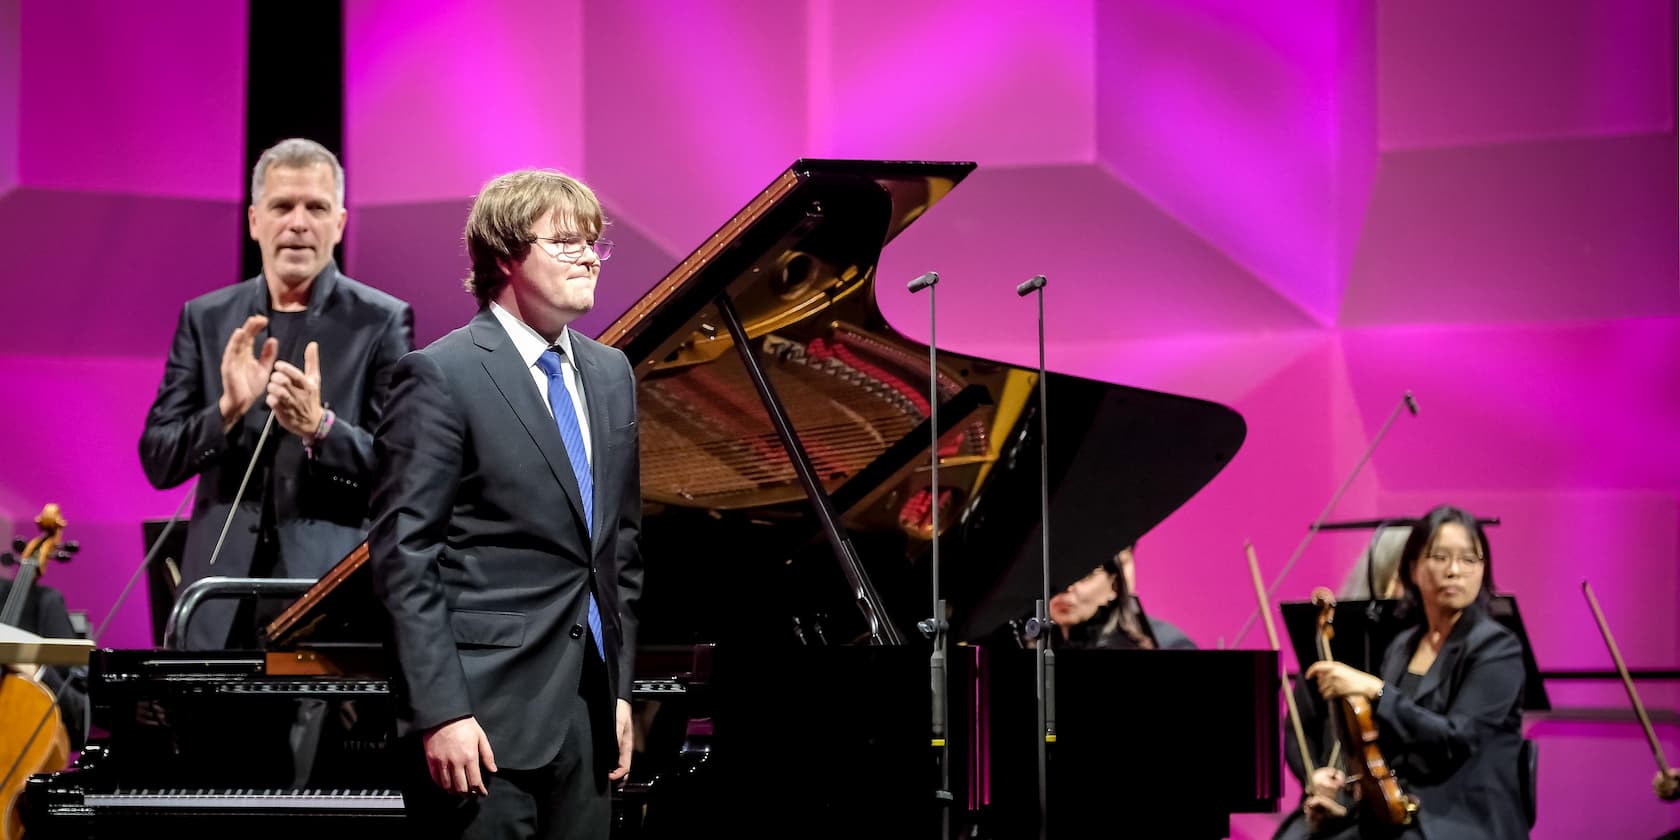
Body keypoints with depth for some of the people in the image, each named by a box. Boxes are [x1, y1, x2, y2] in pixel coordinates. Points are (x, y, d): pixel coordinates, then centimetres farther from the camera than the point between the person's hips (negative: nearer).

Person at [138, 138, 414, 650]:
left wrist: (319, 428, -20)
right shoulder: (205, 319, 11)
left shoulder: (382, 322, 2)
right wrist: (227, 411, -13)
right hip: (223, 604, 3)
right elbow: (158, 462, 6)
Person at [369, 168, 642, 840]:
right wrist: (440, 712, -17)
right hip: (487, 709, -7)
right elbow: (403, 556, -12)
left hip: (588, 711, 7)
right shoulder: (441, 375, -8)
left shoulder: (609, 373, 14)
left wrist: (621, 688, 14)